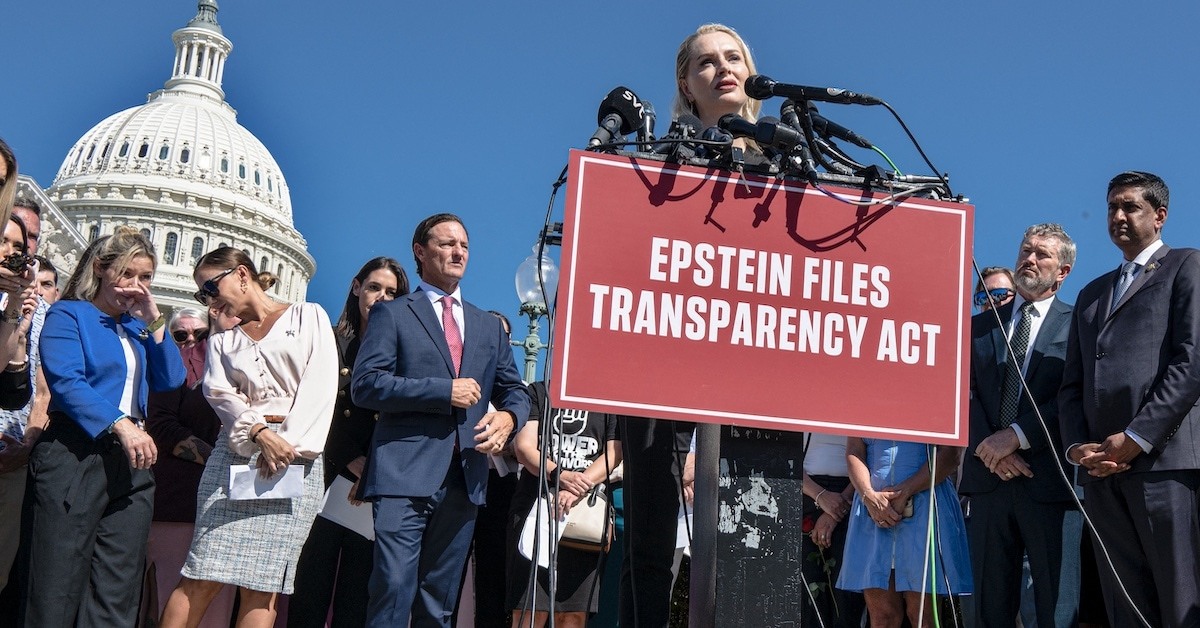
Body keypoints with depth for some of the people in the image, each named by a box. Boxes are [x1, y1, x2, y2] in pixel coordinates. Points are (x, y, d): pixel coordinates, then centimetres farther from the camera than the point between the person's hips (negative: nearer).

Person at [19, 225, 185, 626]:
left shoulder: (138, 327, 18)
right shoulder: (68, 315, 1)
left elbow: (171, 381, 9)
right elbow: (66, 382, -13)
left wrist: (155, 323, 1)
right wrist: (120, 424, -23)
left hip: (132, 462, 6)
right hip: (74, 457, -6)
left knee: (117, 594, 3)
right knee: (57, 592, -5)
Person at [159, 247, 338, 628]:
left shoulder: (308, 316, 11)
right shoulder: (222, 343, 21)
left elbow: (320, 386, -1)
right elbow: (219, 393, 3)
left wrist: (289, 444, -12)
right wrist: (260, 433, -16)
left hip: (296, 458, -3)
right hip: (235, 453, 3)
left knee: (262, 585, -6)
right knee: (202, 577, -7)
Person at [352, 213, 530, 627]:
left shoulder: (489, 327, 21)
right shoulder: (392, 314, 6)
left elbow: (514, 390, 23)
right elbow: (366, 384, -6)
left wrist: (508, 417, -2)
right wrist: (444, 391, -12)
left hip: (465, 478, 5)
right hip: (406, 474, -5)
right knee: (394, 589, -13)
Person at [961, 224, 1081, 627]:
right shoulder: (980, 326, 16)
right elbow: (966, 393, 6)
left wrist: (1016, 436, -14)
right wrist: (991, 450, -9)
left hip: (1051, 485, -4)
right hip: (989, 481, 4)